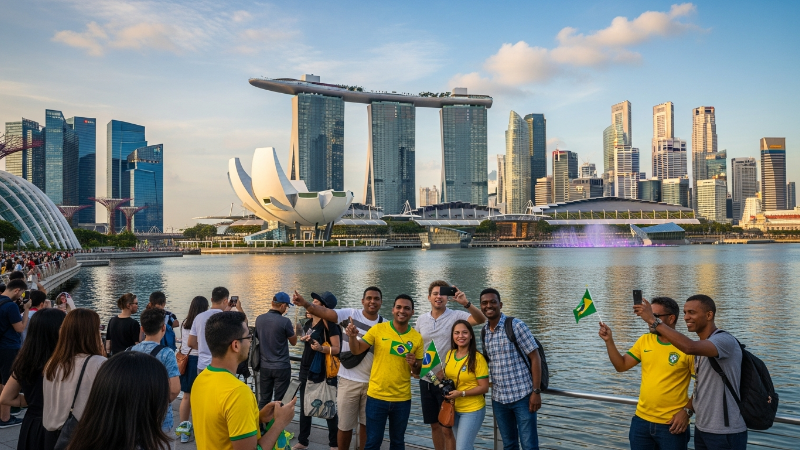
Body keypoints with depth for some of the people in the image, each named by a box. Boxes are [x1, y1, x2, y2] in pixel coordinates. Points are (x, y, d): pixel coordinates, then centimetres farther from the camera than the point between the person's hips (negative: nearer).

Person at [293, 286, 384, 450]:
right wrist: (306, 304, -39)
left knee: (367, 424, 15)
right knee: (345, 426, 8)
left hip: (372, 382, 2)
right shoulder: (351, 314, -8)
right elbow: (325, 312, -21)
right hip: (349, 381, -2)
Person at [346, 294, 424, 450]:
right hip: (377, 396, -2)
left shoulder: (417, 338, -2)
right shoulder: (378, 329, -6)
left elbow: (418, 371, 6)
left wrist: (414, 364, -16)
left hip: (402, 399, 2)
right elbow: (356, 350, -4)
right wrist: (353, 336, -24)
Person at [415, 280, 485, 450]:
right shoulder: (421, 319, 5)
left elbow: (481, 319, -24)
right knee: (435, 425, 15)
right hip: (426, 380, 4)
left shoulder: (456, 316, -8)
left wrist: (466, 303, -39)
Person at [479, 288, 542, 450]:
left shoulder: (516, 326, -10)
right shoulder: (484, 332, 6)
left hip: (522, 396, -5)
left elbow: (535, 358, -10)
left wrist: (536, 391, -14)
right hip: (498, 399, 5)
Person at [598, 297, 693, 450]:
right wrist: (609, 341, -3)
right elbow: (621, 366, 8)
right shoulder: (644, 340, 4)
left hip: (671, 425, -5)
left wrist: (687, 411, -13)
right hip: (641, 420, 5)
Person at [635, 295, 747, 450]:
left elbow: (689, 347, -37)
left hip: (725, 433, -8)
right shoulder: (702, 345, 10)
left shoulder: (725, 340, -18)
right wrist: (687, 410, 4)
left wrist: (653, 320, -34)